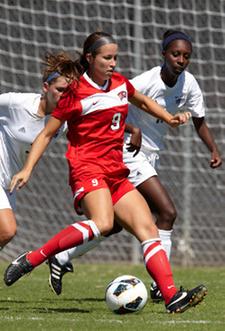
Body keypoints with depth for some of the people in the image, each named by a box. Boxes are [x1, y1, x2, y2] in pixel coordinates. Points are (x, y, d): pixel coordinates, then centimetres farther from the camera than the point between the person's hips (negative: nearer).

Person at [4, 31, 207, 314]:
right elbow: (47, 133, 0)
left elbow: (143, 101, 35)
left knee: (148, 229, -6)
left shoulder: (120, 83, 13)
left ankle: (172, 298, -12)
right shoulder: (76, 92, -5)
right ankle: (31, 259, -26)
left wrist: (170, 118, 20)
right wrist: (27, 169, -8)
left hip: (116, 173, 7)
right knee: (102, 224, -33)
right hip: (87, 170, -7)